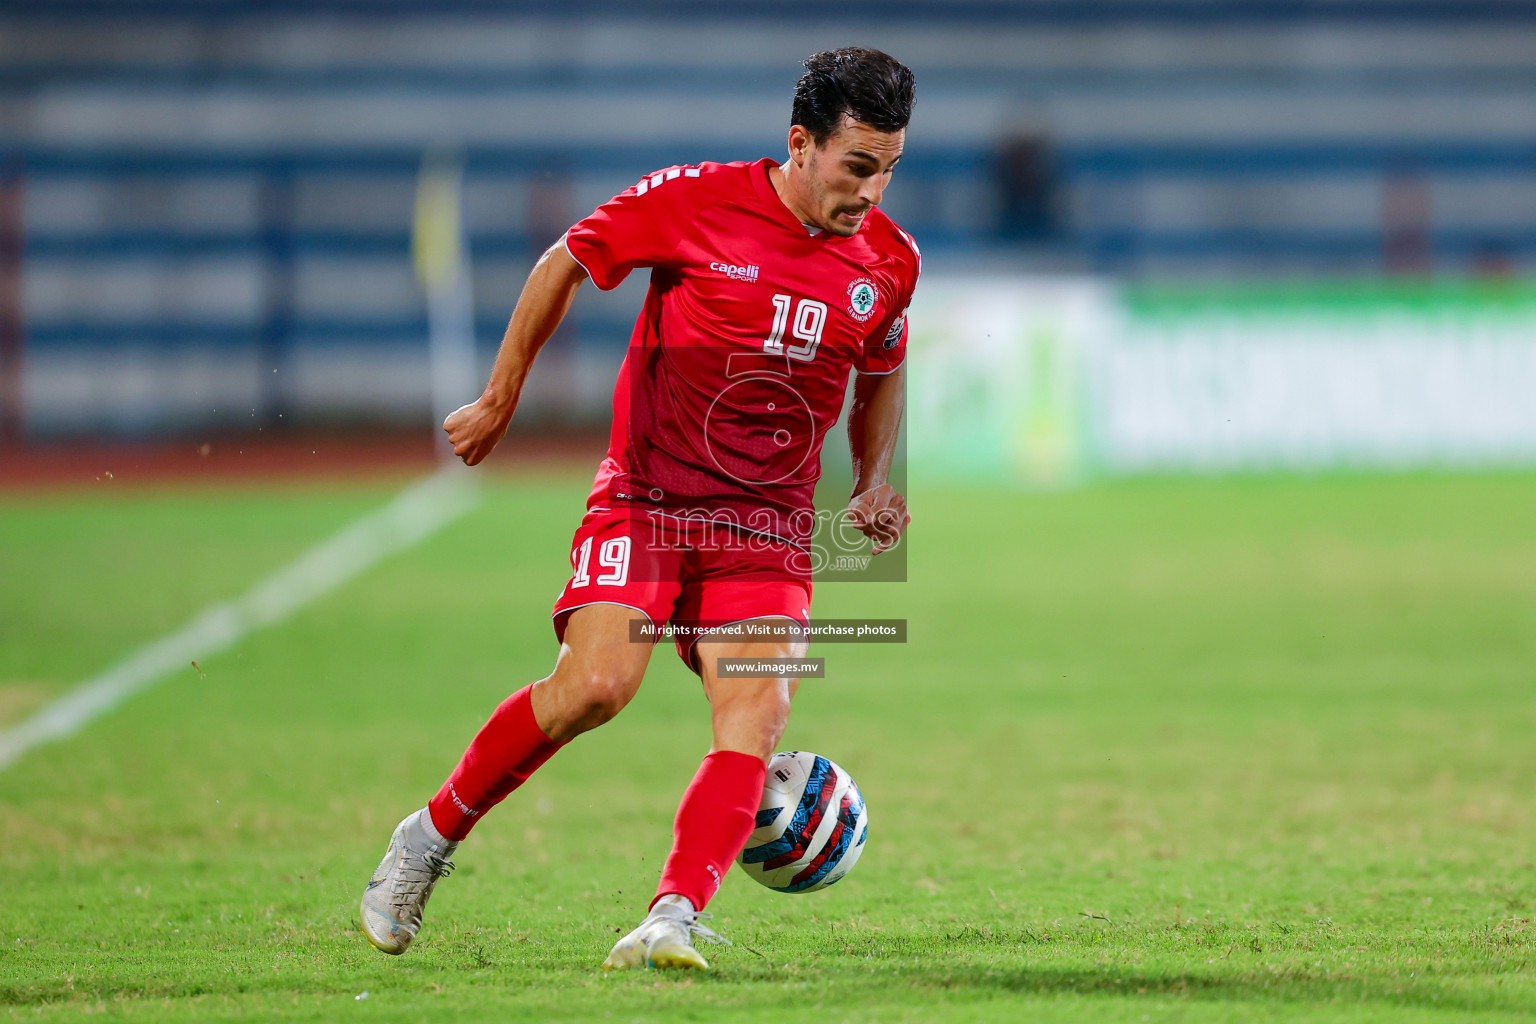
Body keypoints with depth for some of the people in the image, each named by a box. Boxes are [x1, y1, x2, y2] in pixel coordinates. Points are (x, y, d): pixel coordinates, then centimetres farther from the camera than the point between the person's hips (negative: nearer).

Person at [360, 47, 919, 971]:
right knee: (598, 684, -21)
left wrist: (874, 486, 10)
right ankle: (435, 834, 0)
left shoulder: (889, 262, 3)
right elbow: (567, 262, 4)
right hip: (645, 500, -4)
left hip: (769, 528, 4)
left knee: (757, 715, -19)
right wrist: (502, 399, 8)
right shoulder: (695, 201, -10)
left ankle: (674, 920, -28)